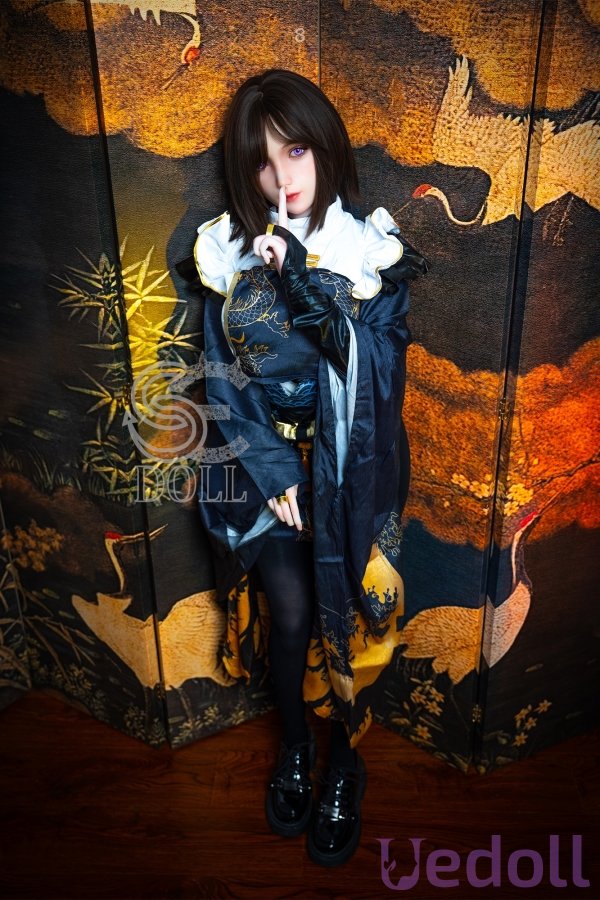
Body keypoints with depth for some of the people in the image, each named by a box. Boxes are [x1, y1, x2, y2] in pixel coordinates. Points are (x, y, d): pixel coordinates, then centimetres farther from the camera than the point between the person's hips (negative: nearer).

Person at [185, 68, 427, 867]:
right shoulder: (228, 253, -1)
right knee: (290, 609, -5)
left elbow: (378, 365, -16)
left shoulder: (372, 249, -4)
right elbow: (223, 378, -2)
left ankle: (345, 763, 29)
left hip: (347, 463, 0)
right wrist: (272, 474, -9)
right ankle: (295, 747, 27)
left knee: (347, 613, 0)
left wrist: (305, 281, -27)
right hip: (263, 457, 1)